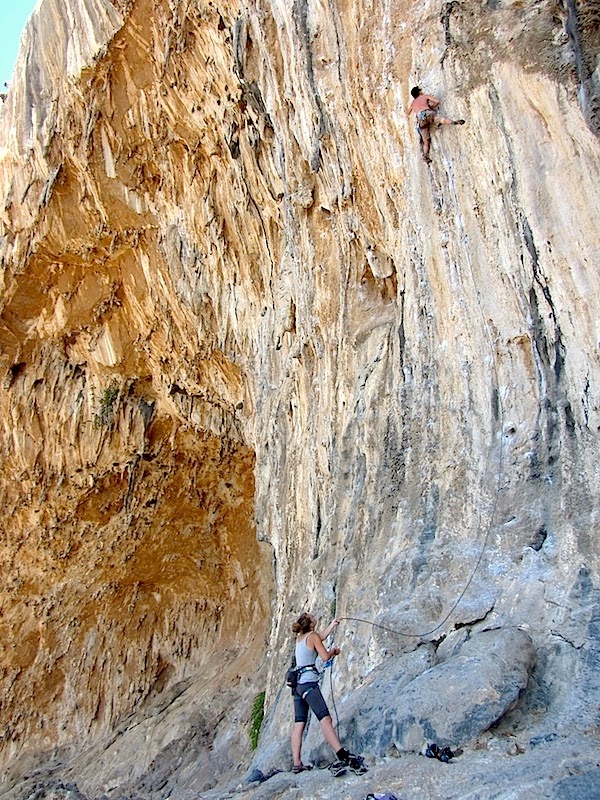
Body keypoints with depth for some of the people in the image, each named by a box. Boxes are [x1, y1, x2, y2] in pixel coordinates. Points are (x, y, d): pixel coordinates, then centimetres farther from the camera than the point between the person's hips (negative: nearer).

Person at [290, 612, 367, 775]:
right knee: (325, 718, -18)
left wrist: (332, 625, 45)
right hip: (309, 682, -8)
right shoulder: (313, 636, -2)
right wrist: (334, 651, 12)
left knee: (299, 724, 5)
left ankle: (297, 764, 1)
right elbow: (325, 657, -8)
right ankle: (343, 756, -28)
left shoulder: (299, 637, 19)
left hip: (298, 683, 9)